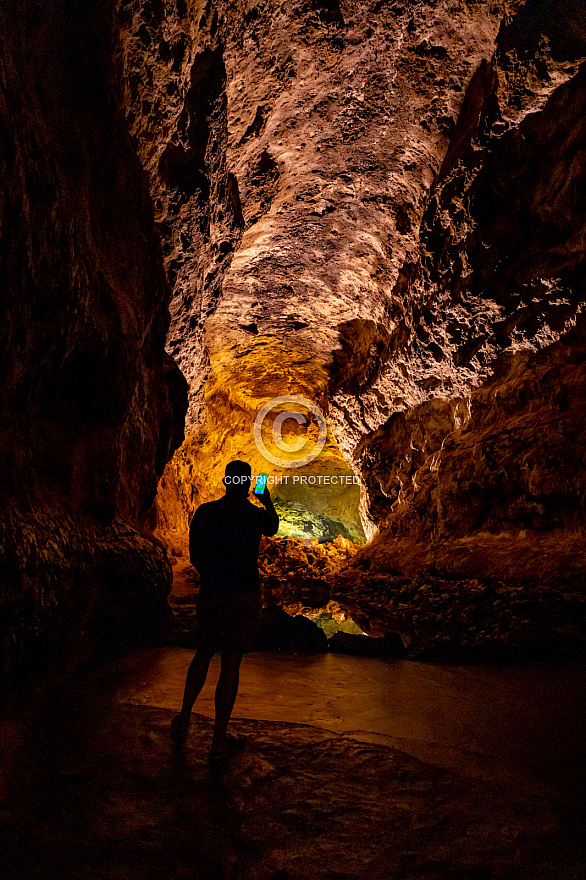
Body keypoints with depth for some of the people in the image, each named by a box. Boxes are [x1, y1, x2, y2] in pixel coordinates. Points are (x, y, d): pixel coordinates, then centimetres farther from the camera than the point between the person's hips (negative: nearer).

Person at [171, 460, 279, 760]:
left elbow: (194, 556, 6)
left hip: (209, 596, 4)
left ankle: (183, 718, 36)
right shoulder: (256, 515, -10)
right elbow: (273, 527, 16)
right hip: (244, 599, -3)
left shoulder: (204, 512, -3)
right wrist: (268, 502, 32)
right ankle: (219, 740, 16)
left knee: (203, 654, 23)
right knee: (231, 664, 5)